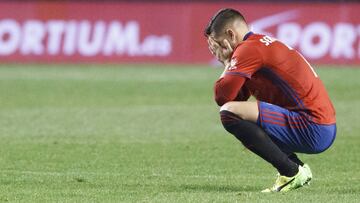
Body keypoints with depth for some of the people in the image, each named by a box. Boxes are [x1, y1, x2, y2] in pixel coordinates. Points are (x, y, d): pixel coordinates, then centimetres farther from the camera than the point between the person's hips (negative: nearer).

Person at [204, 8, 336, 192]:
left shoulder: (249, 49, -10)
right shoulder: (264, 43, 22)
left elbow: (222, 96, -15)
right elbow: (238, 97, 22)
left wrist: (227, 62, 1)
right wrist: (229, 61, 13)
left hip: (313, 131, -11)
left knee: (230, 113, -20)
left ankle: (292, 173, -13)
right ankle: (299, 168, 14)